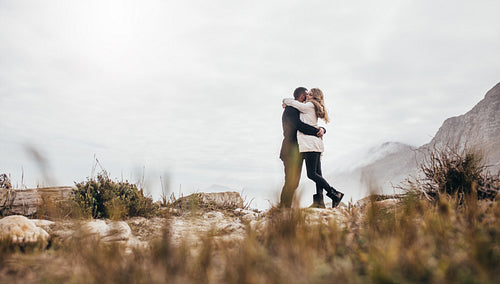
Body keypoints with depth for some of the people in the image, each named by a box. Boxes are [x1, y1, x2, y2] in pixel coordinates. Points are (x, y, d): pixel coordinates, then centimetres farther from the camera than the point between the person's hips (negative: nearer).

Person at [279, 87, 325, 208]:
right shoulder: (290, 109, -4)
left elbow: (314, 126, 18)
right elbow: (298, 125, -21)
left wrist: (321, 129, -6)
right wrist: (316, 131, -18)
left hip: (298, 151, 9)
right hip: (291, 151, -9)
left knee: (294, 182, 7)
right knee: (290, 182, -13)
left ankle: (286, 208, 10)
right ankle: (283, 208, -10)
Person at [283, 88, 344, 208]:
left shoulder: (309, 106, -6)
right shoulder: (314, 108, 21)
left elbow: (291, 102, -2)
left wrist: (285, 101, 16)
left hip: (310, 143, -10)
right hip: (316, 144, 10)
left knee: (312, 174, -9)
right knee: (317, 173, 6)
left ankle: (334, 194, -7)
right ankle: (319, 201, 6)